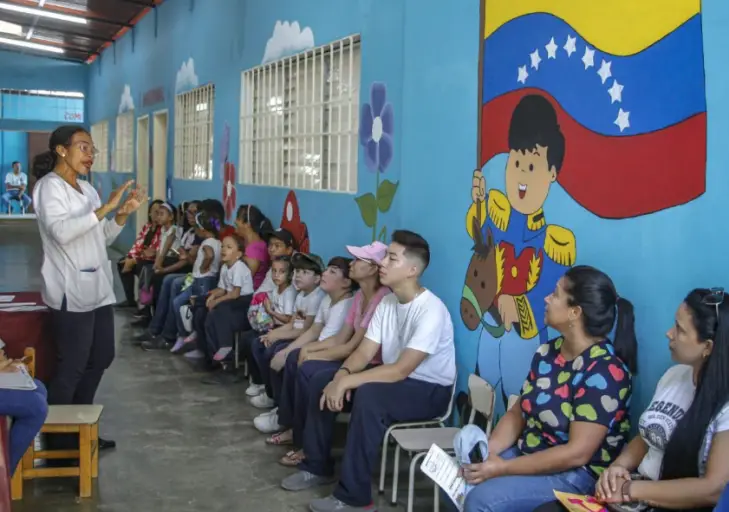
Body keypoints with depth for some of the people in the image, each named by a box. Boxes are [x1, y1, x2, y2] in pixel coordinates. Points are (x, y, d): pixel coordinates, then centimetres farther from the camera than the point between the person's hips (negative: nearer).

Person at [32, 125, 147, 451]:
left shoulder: (87, 189, 17)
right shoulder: (49, 187, -9)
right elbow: (61, 231, -26)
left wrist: (124, 213, 2)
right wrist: (106, 208, -25)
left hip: (98, 287, 9)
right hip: (70, 292, -9)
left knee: (100, 358, 15)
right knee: (71, 366, -5)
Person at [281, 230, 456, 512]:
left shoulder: (431, 311, -25)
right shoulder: (387, 303, 1)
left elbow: (401, 369, -31)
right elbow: (363, 352, -1)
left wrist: (347, 382, -32)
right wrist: (342, 374, -22)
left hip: (430, 390, -8)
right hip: (396, 379, 8)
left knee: (368, 395, -35)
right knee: (321, 382, -3)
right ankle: (318, 466, 12)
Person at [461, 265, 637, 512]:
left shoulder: (605, 372, -22)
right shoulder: (548, 352, 3)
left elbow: (577, 453, -24)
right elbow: (518, 412, 7)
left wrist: (503, 468, -23)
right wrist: (486, 451, -11)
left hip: (576, 475, -8)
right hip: (526, 455, 8)